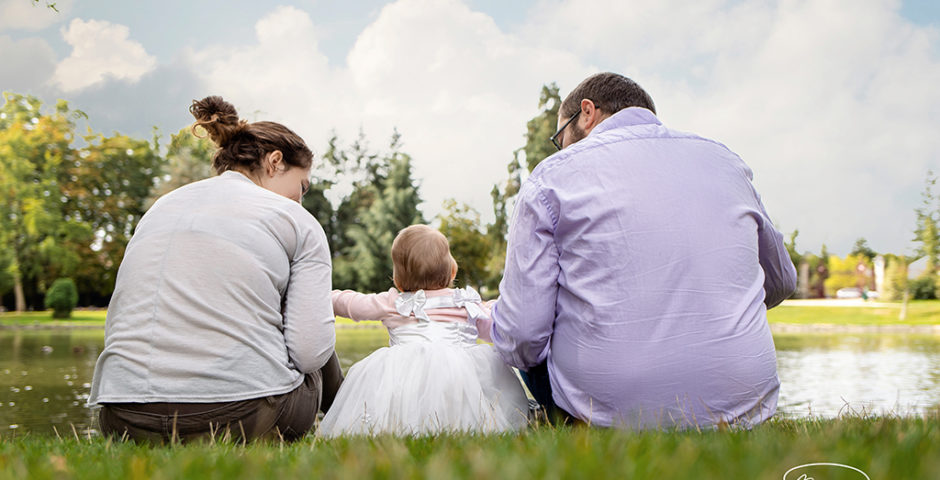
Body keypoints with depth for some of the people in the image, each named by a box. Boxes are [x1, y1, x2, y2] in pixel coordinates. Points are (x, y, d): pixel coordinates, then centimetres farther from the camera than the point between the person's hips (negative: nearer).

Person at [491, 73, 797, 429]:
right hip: (741, 408, 4)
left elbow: (521, 336, -6)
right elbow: (780, 283, 25)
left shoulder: (552, 176, -1)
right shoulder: (724, 160, 12)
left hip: (611, 409, -3)